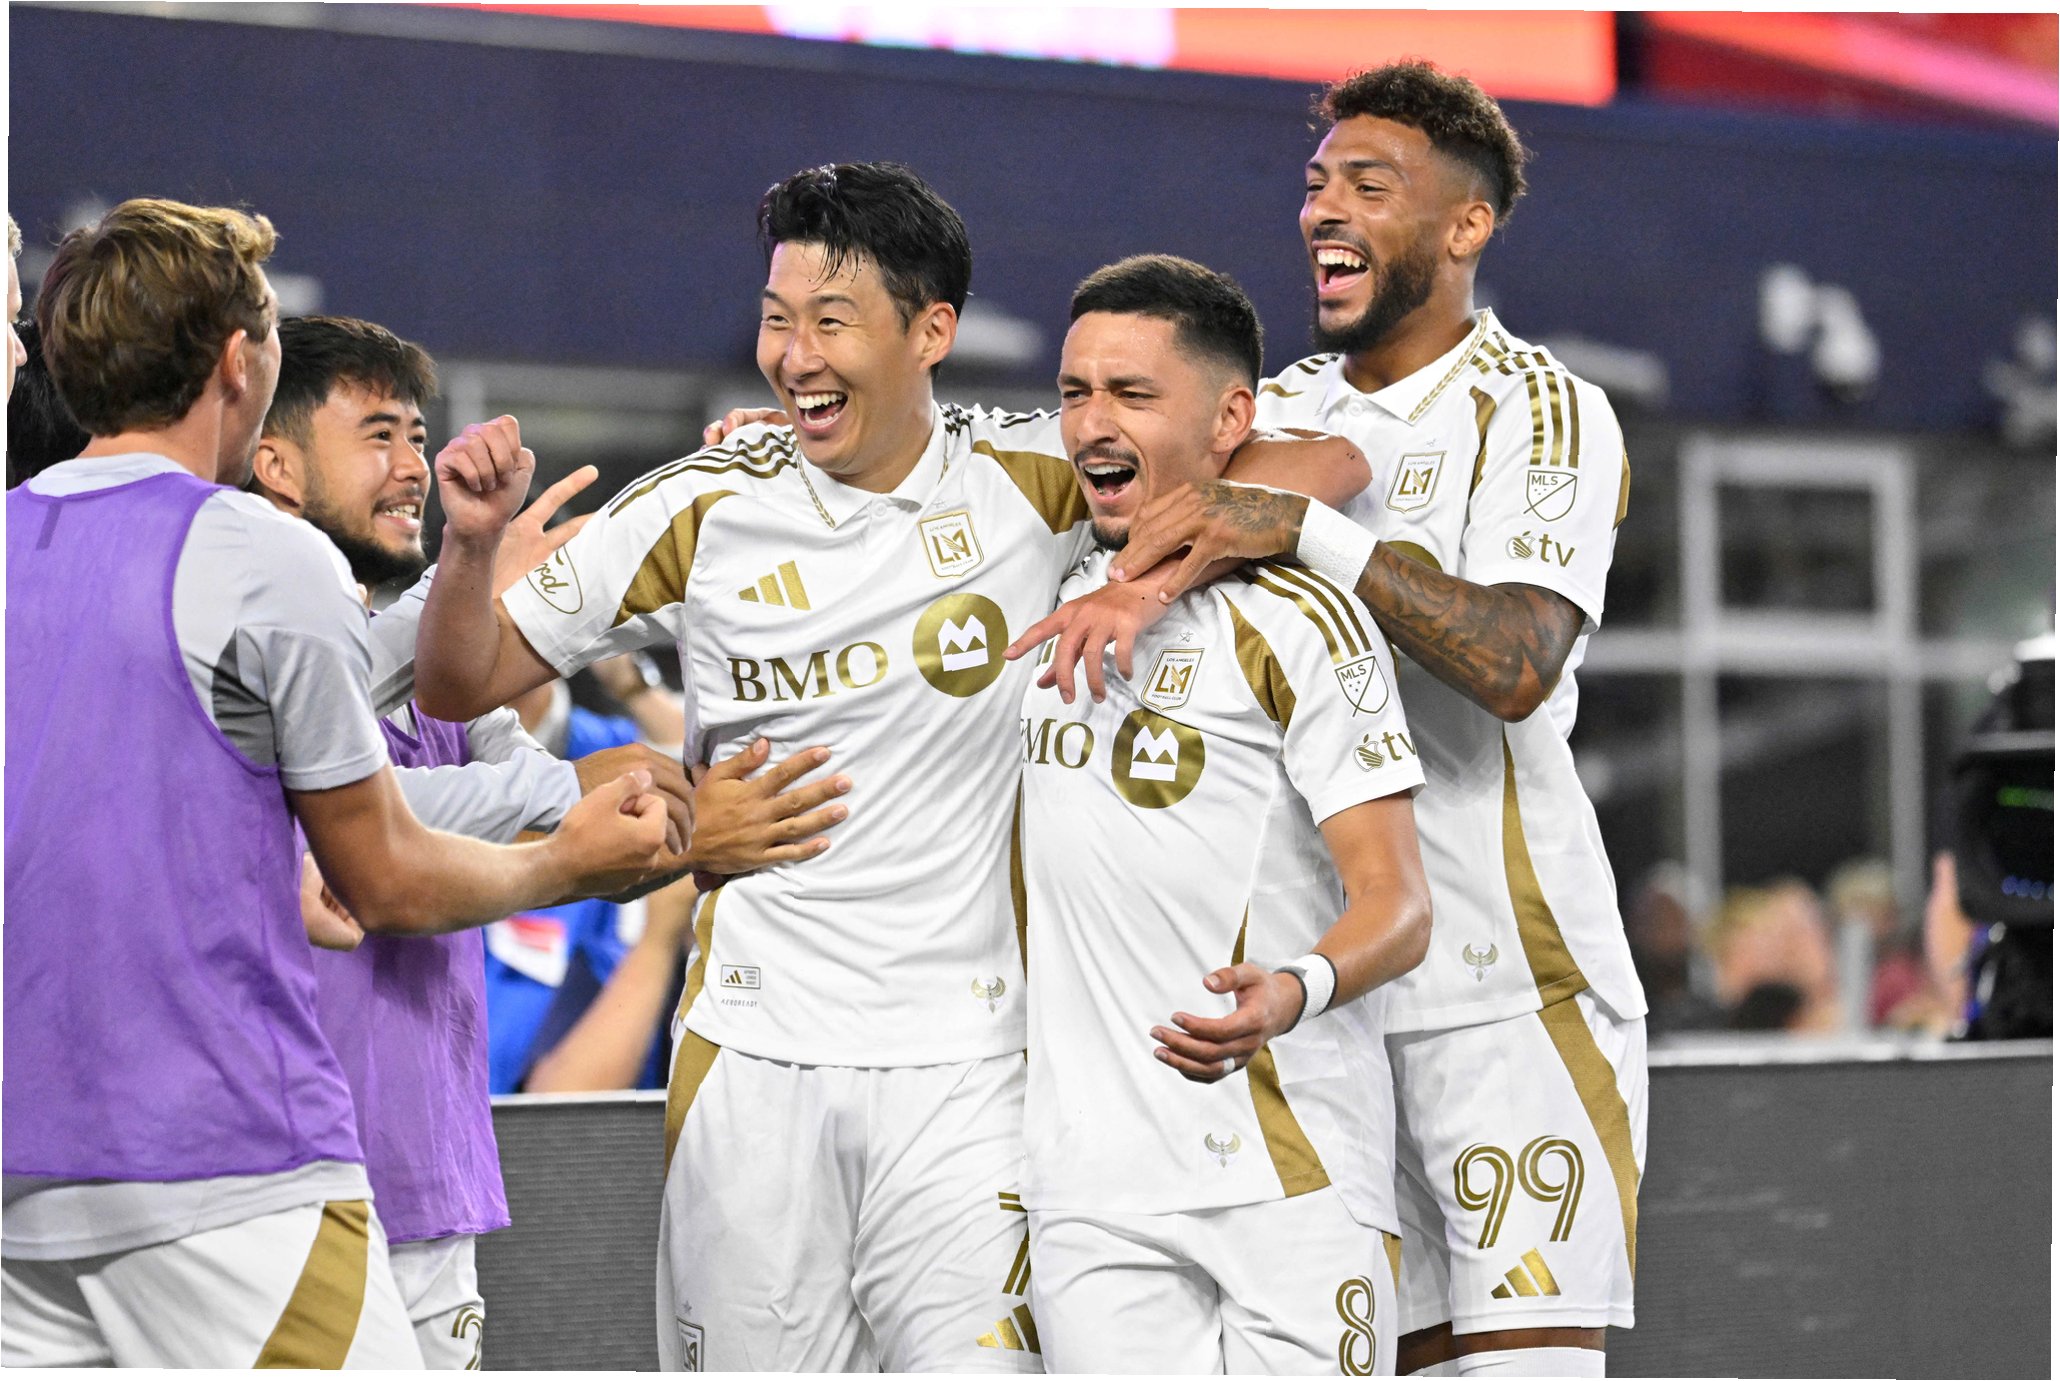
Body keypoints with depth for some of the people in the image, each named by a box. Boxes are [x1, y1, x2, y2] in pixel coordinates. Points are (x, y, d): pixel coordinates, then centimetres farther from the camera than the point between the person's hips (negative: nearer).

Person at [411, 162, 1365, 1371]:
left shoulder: (1031, 482, -1)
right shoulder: (703, 510, 2)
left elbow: (1324, 462, -3)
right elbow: (464, 685, 9)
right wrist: (475, 540, -10)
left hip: (965, 1061, -1)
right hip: (755, 1054, 1)